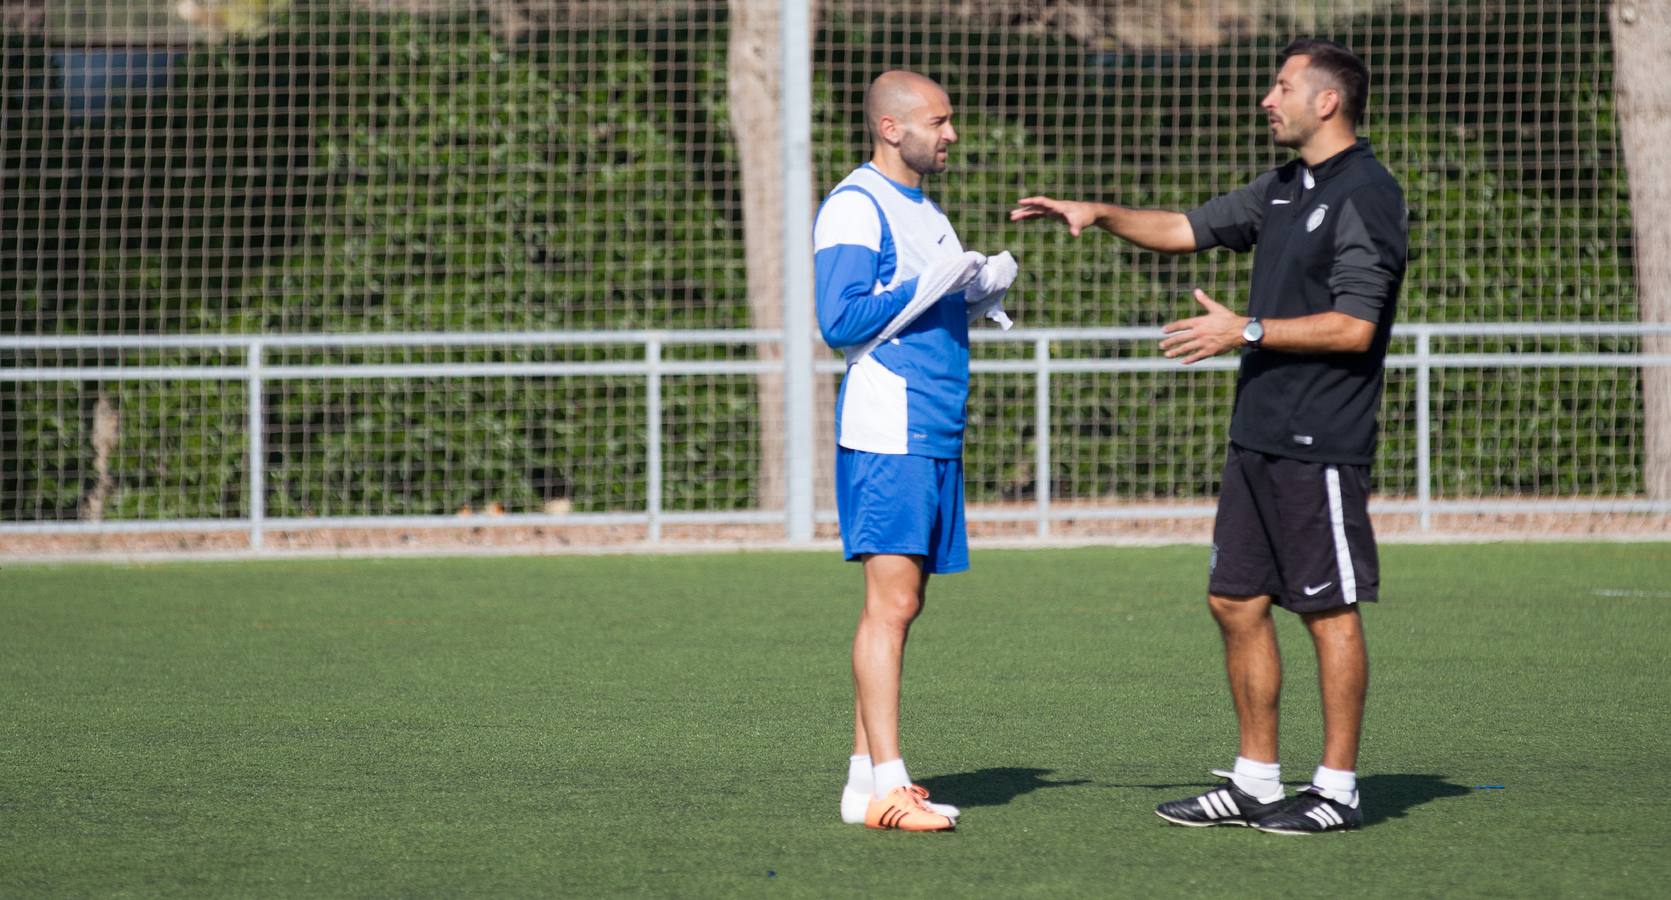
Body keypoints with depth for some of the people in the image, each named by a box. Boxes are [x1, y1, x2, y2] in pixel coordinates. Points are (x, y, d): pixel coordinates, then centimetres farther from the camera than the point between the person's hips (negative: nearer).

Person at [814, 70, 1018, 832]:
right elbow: (841, 322, -17)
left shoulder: (924, 210, 20)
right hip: (886, 432, -9)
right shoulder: (855, 207, -9)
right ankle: (884, 788, -15)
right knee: (891, 601, -12)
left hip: (936, 434, 9)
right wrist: (930, 287, -19)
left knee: (903, 603, 9)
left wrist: (982, 293, 8)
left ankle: (865, 775, 12)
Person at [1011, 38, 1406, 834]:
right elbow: (1189, 229, 27)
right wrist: (1100, 215, 14)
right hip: (1258, 435, 9)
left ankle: (1337, 791, 3)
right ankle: (1255, 782, 17)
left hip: (1320, 445, -9)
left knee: (1330, 611, -3)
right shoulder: (1282, 191, 15)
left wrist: (1246, 331, -16)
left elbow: (1354, 326, -18)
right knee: (1235, 601, 10)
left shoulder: (1366, 197, -12)